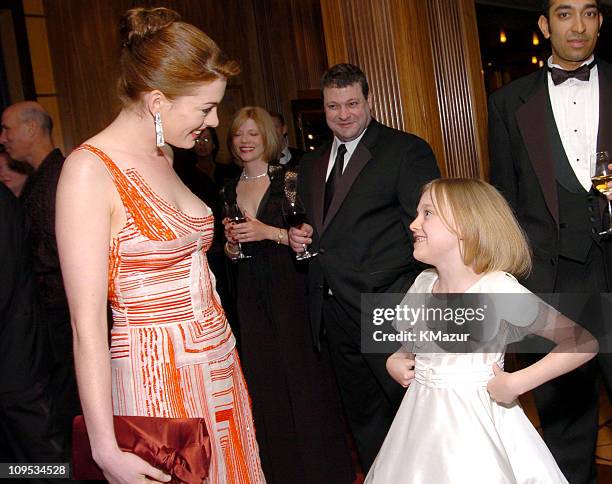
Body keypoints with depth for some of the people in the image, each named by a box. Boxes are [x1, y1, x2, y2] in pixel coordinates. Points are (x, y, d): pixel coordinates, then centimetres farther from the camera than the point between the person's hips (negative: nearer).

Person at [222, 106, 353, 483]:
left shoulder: (289, 180, -4)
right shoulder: (230, 191, 11)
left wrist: (269, 232, -19)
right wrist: (231, 242, -4)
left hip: (290, 291, -5)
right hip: (251, 297, 5)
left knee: (303, 376, 1)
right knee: (266, 383, 9)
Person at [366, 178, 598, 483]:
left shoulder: (498, 289, -18)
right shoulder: (424, 284, 2)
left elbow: (585, 341, -18)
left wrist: (515, 383, -20)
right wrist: (395, 361, 3)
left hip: (472, 426, -6)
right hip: (421, 423, 6)